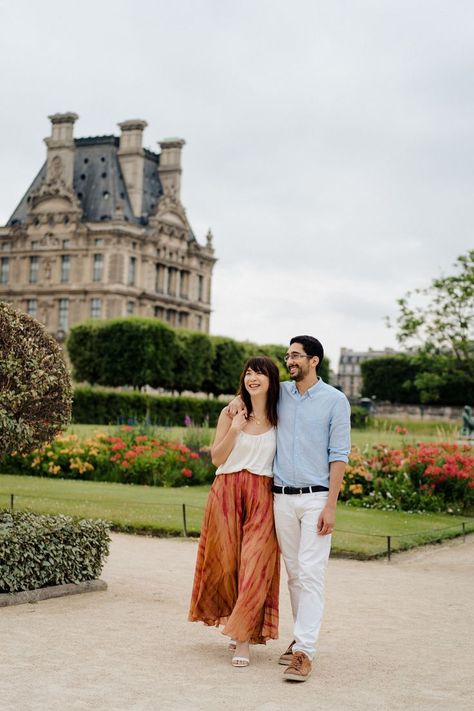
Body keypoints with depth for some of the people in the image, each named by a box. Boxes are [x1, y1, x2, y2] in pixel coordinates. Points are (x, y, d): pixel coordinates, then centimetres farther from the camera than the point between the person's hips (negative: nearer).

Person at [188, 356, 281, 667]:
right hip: (227, 492, 1)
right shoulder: (232, 413, 5)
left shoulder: (279, 418, 4)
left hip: (262, 497, -1)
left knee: (255, 565, -8)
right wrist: (234, 430, -10)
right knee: (227, 561, 6)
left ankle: (244, 640, -5)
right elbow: (217, 458, 2)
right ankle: (236, 623, 29)